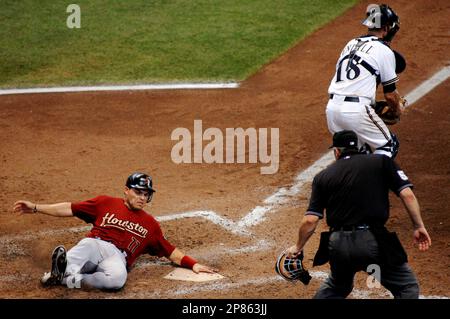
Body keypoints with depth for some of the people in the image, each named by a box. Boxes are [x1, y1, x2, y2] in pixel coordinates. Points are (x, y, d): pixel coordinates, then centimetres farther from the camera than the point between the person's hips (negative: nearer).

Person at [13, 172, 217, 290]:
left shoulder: (150, 224, 26)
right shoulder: (106, 203, 21)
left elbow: (170, 251, 26)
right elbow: (70, 209, 17)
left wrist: (193, 264, 10)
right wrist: (35, 208, 10)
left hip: (117, 256, 0)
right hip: (93, 244, 0)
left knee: (118, 278, -38)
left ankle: (65, 278, -39)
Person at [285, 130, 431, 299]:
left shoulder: (322, 177, 10)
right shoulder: (382, 162, 7)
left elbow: (310, 220, 5)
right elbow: (407, 194, -3)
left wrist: (298, 247, 18)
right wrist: (419, 226, 4)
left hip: (338, 246, 3)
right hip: (375, 241, -3)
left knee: (336, 288, 29)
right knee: (407, 288, 9)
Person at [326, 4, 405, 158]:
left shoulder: (350, 44, 19)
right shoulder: (385, 51, -2)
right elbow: (390, 94, 0)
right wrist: (397, 110, 20)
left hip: (332, 106, 7)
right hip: (356, 109, -7)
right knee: (389, 145, 10)